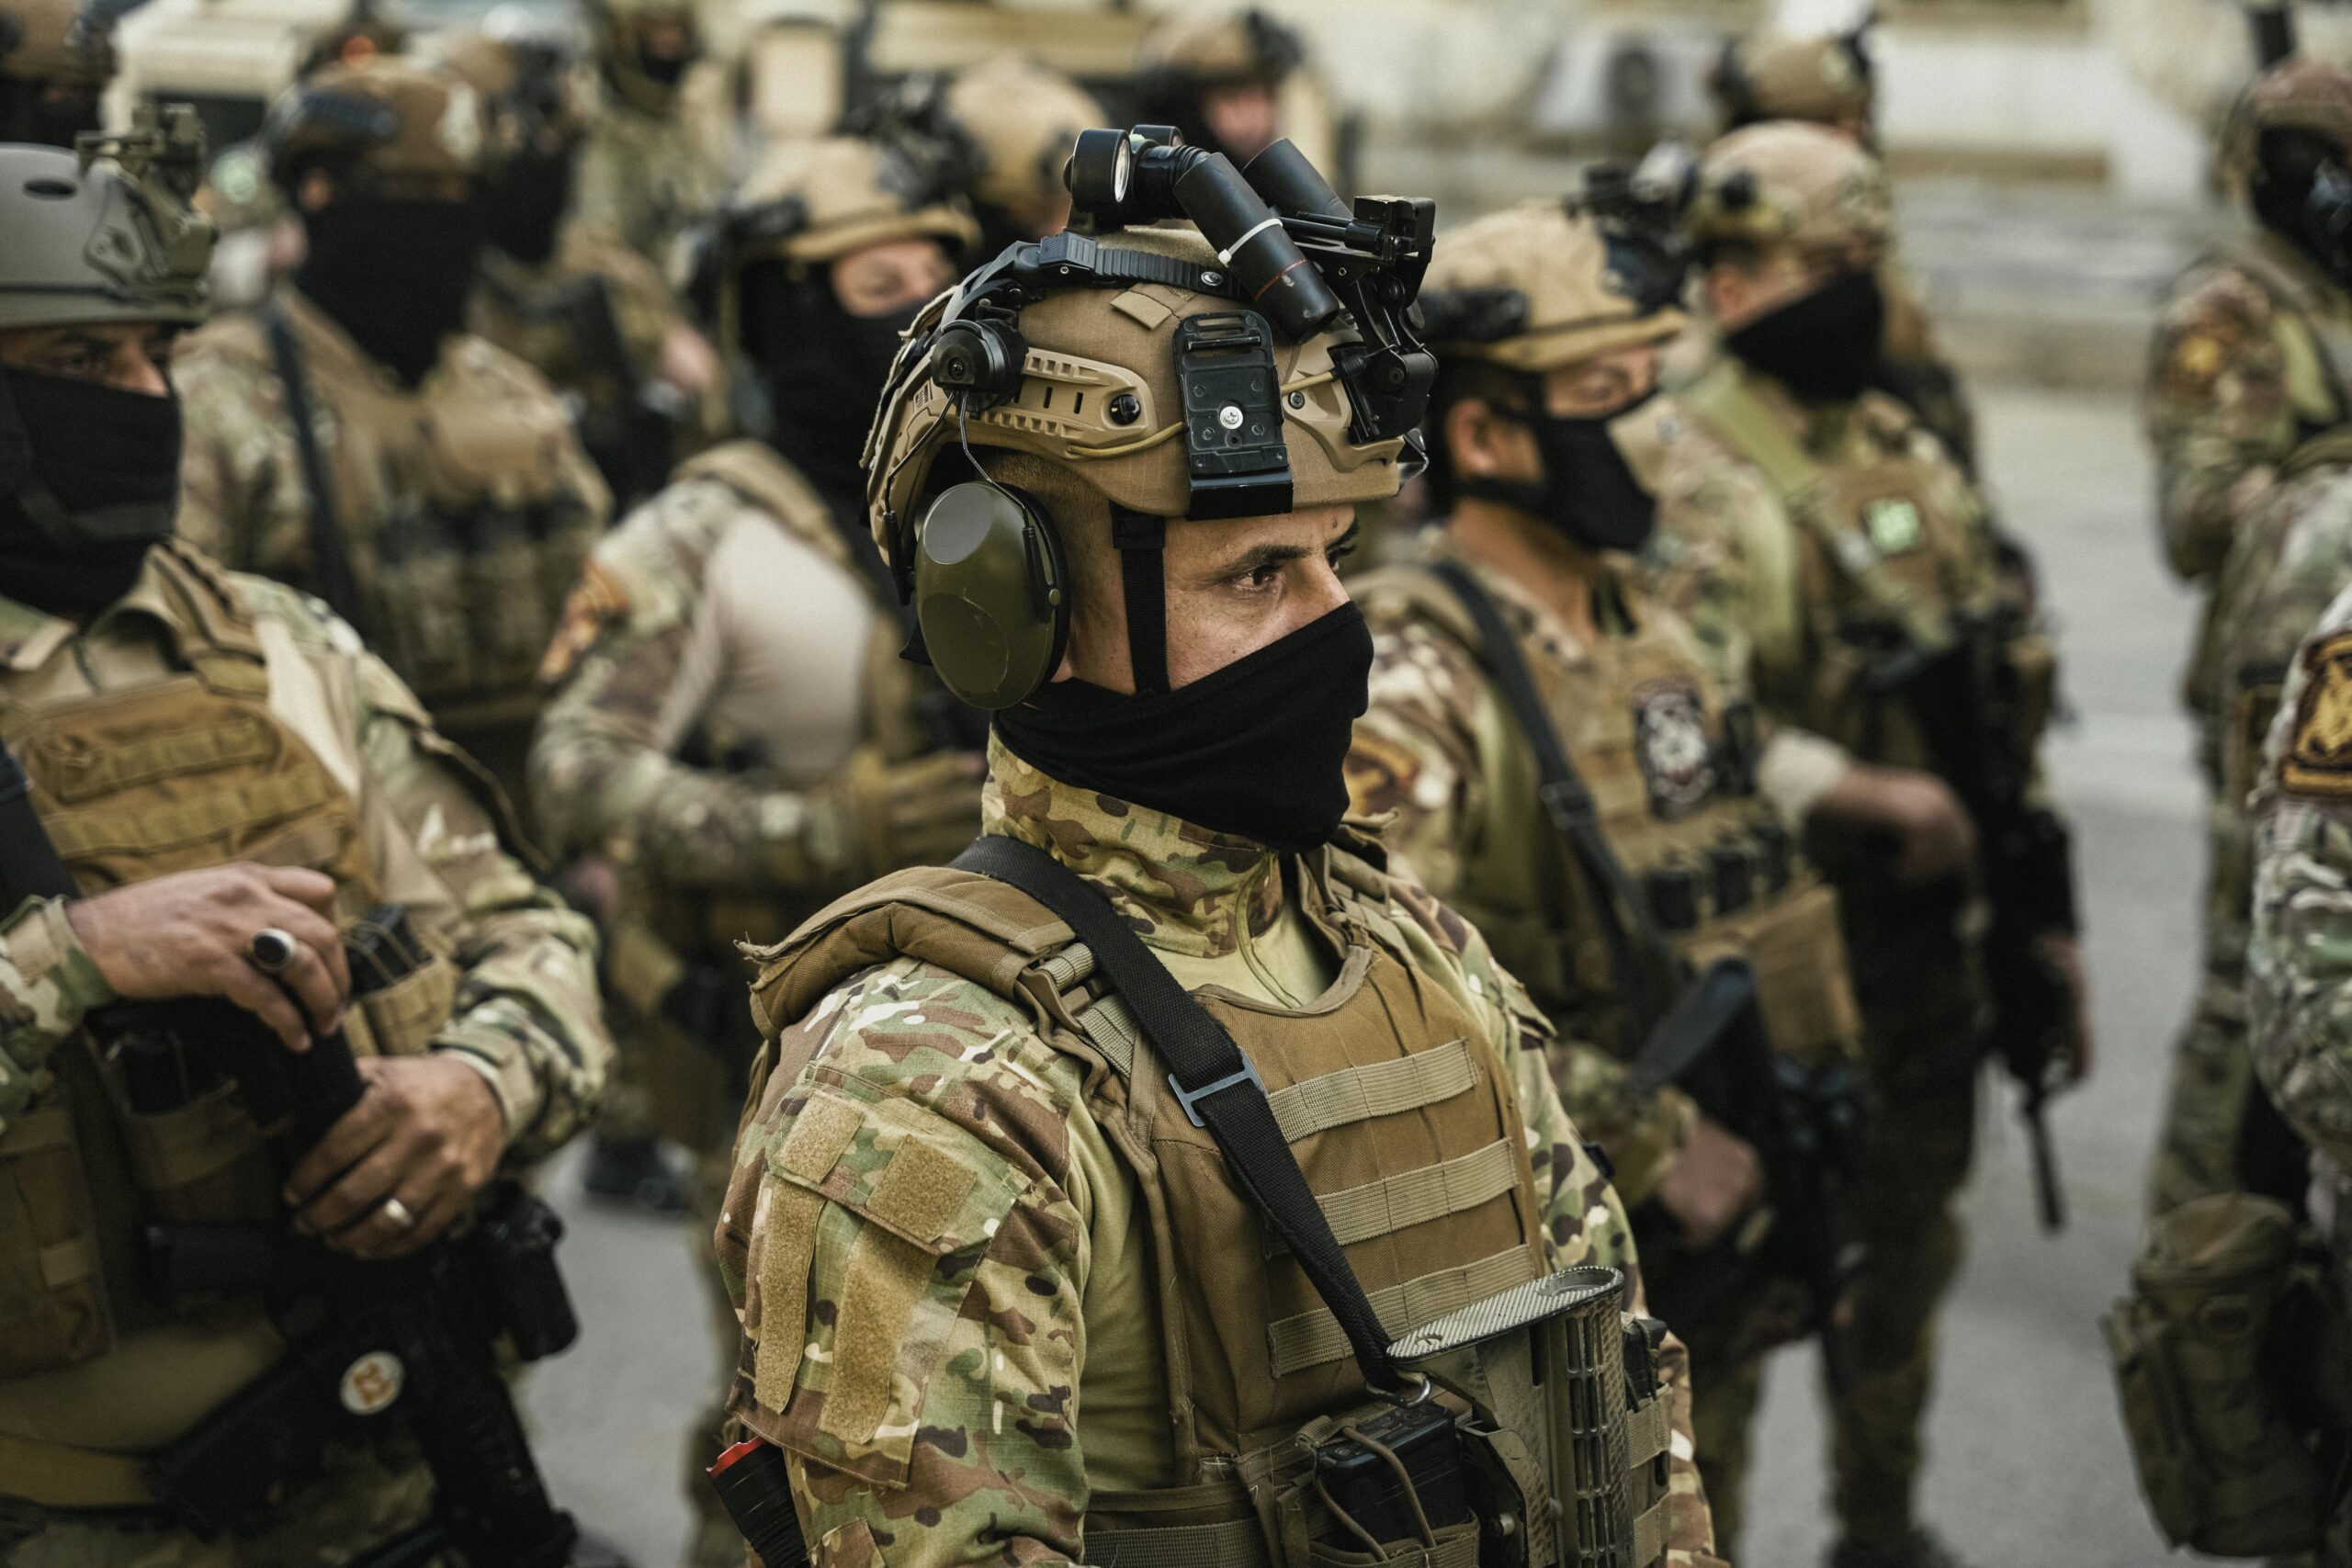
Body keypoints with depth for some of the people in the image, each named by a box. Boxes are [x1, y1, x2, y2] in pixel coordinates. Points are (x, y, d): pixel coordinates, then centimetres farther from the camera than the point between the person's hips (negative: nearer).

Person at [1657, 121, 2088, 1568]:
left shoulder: (1915, 458, 9)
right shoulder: (1705, 491, -16)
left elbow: (2005, 710, 14)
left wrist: (2042, 920, 14)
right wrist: (1886, 808, -30)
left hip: (1930, 942, 7)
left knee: (1907, 1260, 21)